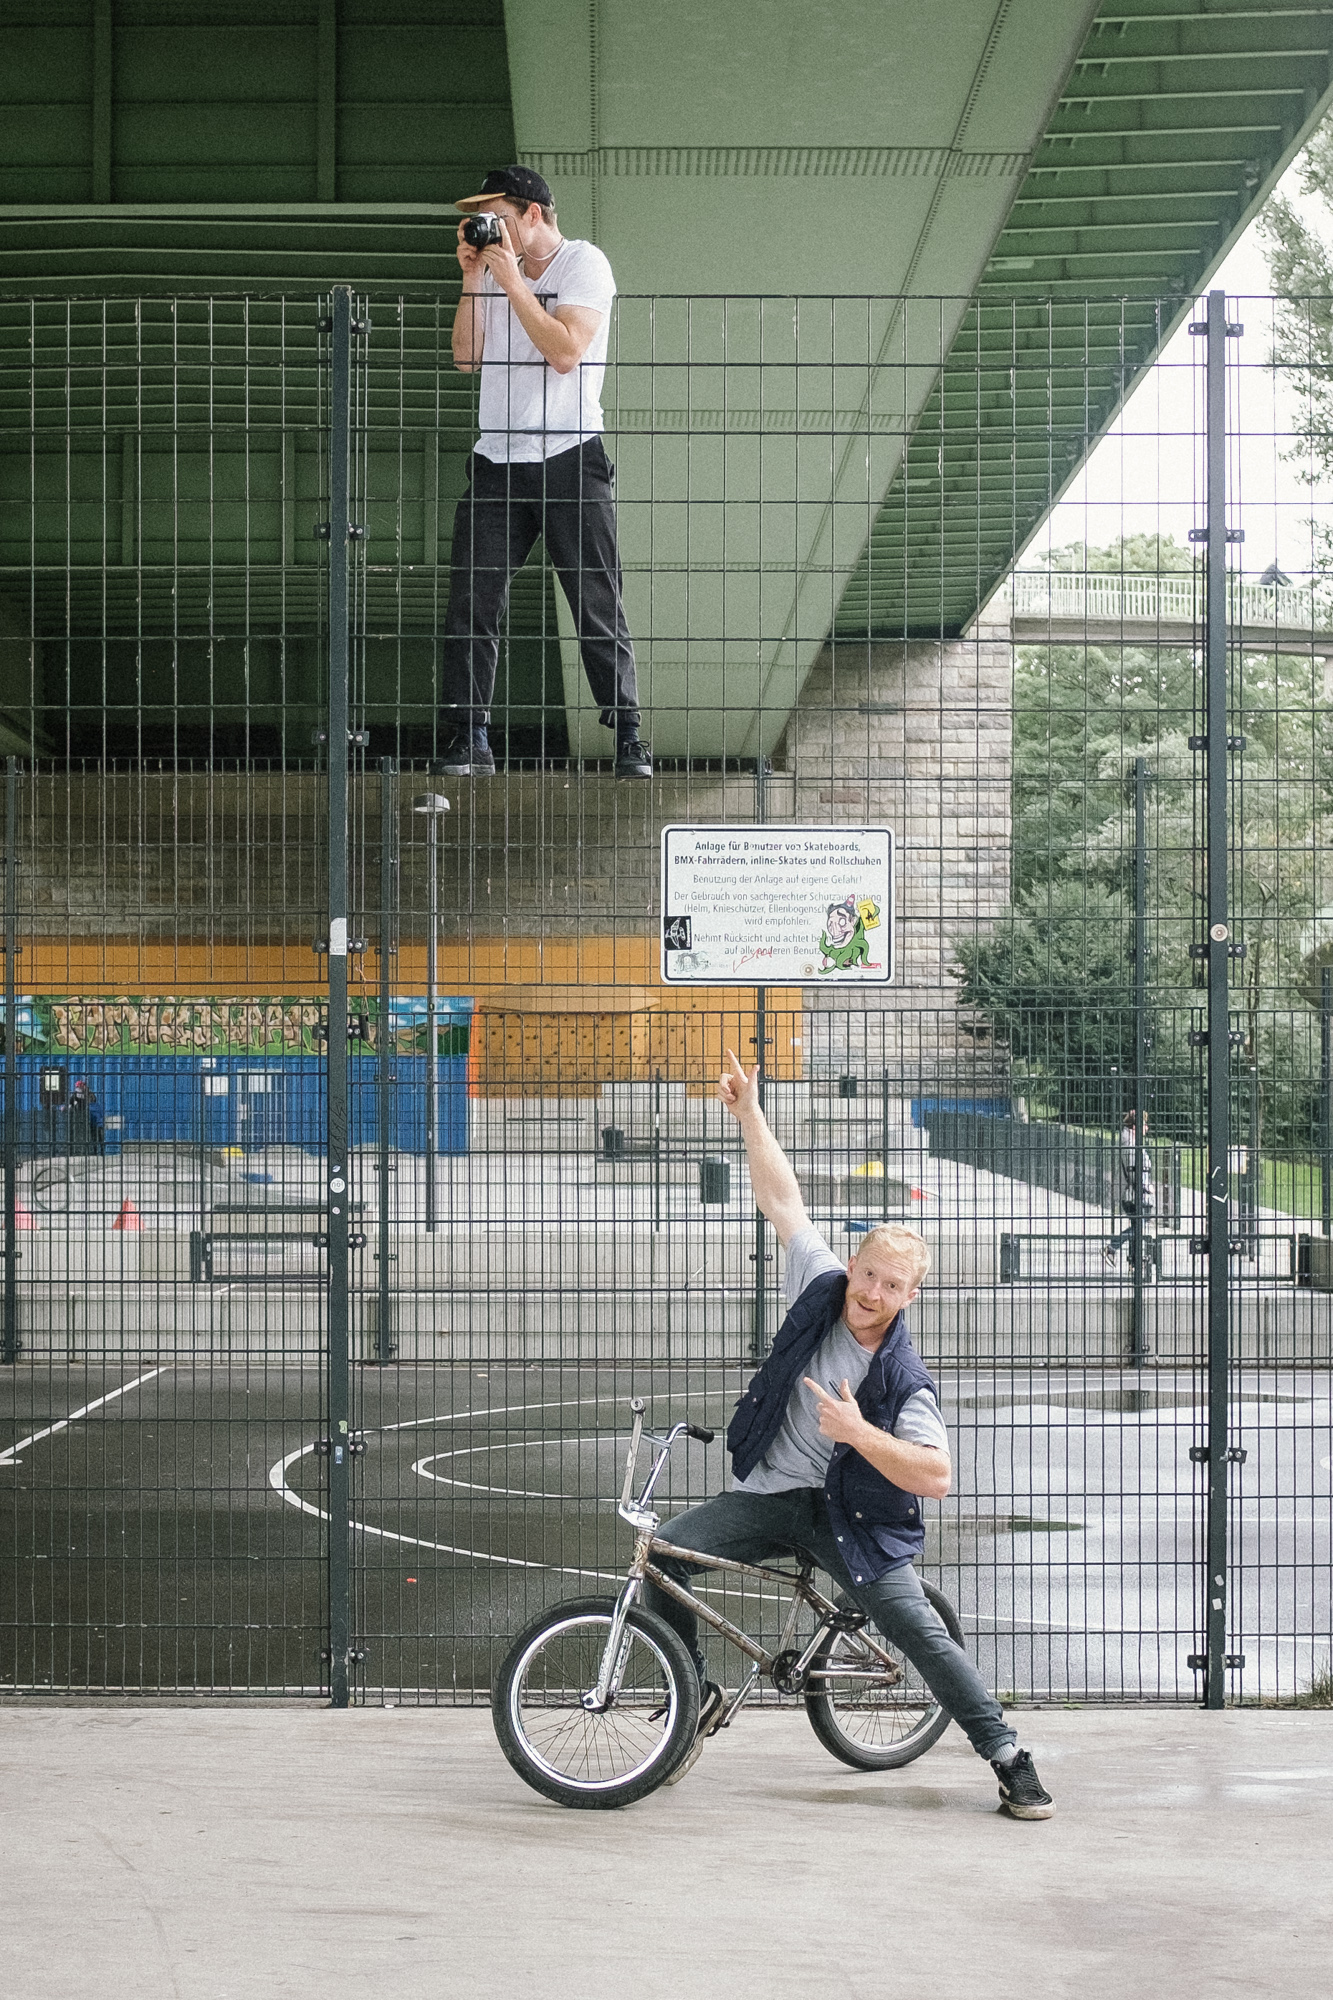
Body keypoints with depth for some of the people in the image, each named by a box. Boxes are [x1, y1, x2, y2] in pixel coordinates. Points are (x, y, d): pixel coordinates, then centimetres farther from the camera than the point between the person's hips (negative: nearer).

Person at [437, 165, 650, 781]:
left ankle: (627, 735, 4)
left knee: (597, 604, -2)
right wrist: (473, 279, 3)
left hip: (569, 458, -5)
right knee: (471, 602, -4)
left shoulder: (583, 263, -2)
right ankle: (468, 740, -1)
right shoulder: (497, 269, 16)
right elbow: (466, 357, 11)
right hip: (498, 459, 5)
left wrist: (512, 281, -12)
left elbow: (566, 351, -15)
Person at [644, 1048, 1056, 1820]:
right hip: (769, 1496, 4)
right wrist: (749, 1113, -1)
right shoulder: (820, 1289, -5)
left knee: (920, 1629, -17)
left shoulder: (904, 1378, -16)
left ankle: (1010, 1758, -4)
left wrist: (859, 1433, -29)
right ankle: (699, 1693, 5)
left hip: (849, 1516, -4)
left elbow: (937, 1475, -23)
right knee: (668, 1548, -17)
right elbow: (783, 1199, 1)